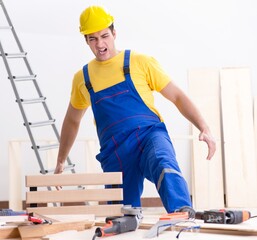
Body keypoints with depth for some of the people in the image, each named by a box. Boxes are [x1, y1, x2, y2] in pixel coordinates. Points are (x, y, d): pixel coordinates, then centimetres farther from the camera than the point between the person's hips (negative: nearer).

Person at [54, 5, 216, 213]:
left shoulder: (140, 62, 7)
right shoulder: (82, 78, 17)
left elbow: (177, 96, 9)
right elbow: (72, 121, 33)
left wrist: (204, 129, -3)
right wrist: (61, 161, 36)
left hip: (149, 136, -5)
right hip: (114, 155, 5)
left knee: (165, 166, -38)